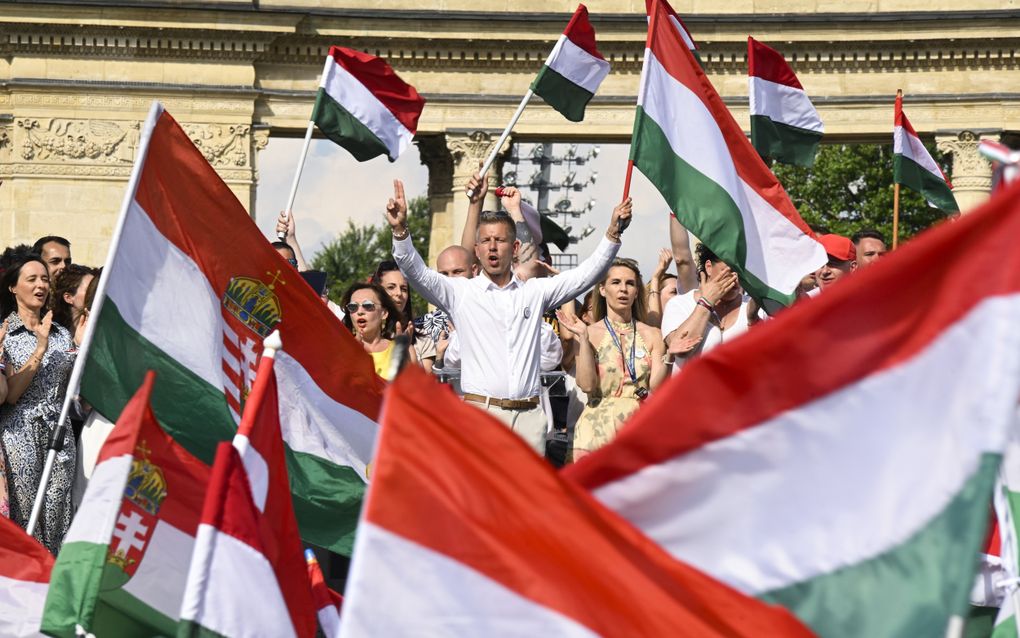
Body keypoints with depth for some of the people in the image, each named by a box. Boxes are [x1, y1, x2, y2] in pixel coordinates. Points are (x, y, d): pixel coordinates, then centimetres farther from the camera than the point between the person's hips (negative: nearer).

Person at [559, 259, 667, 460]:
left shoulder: (651, 335, 9)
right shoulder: (589, 333, 4)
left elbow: (656, 385, 0)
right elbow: (587, 384, -8)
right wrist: (583, 338, -12)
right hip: (598, 428, -1)